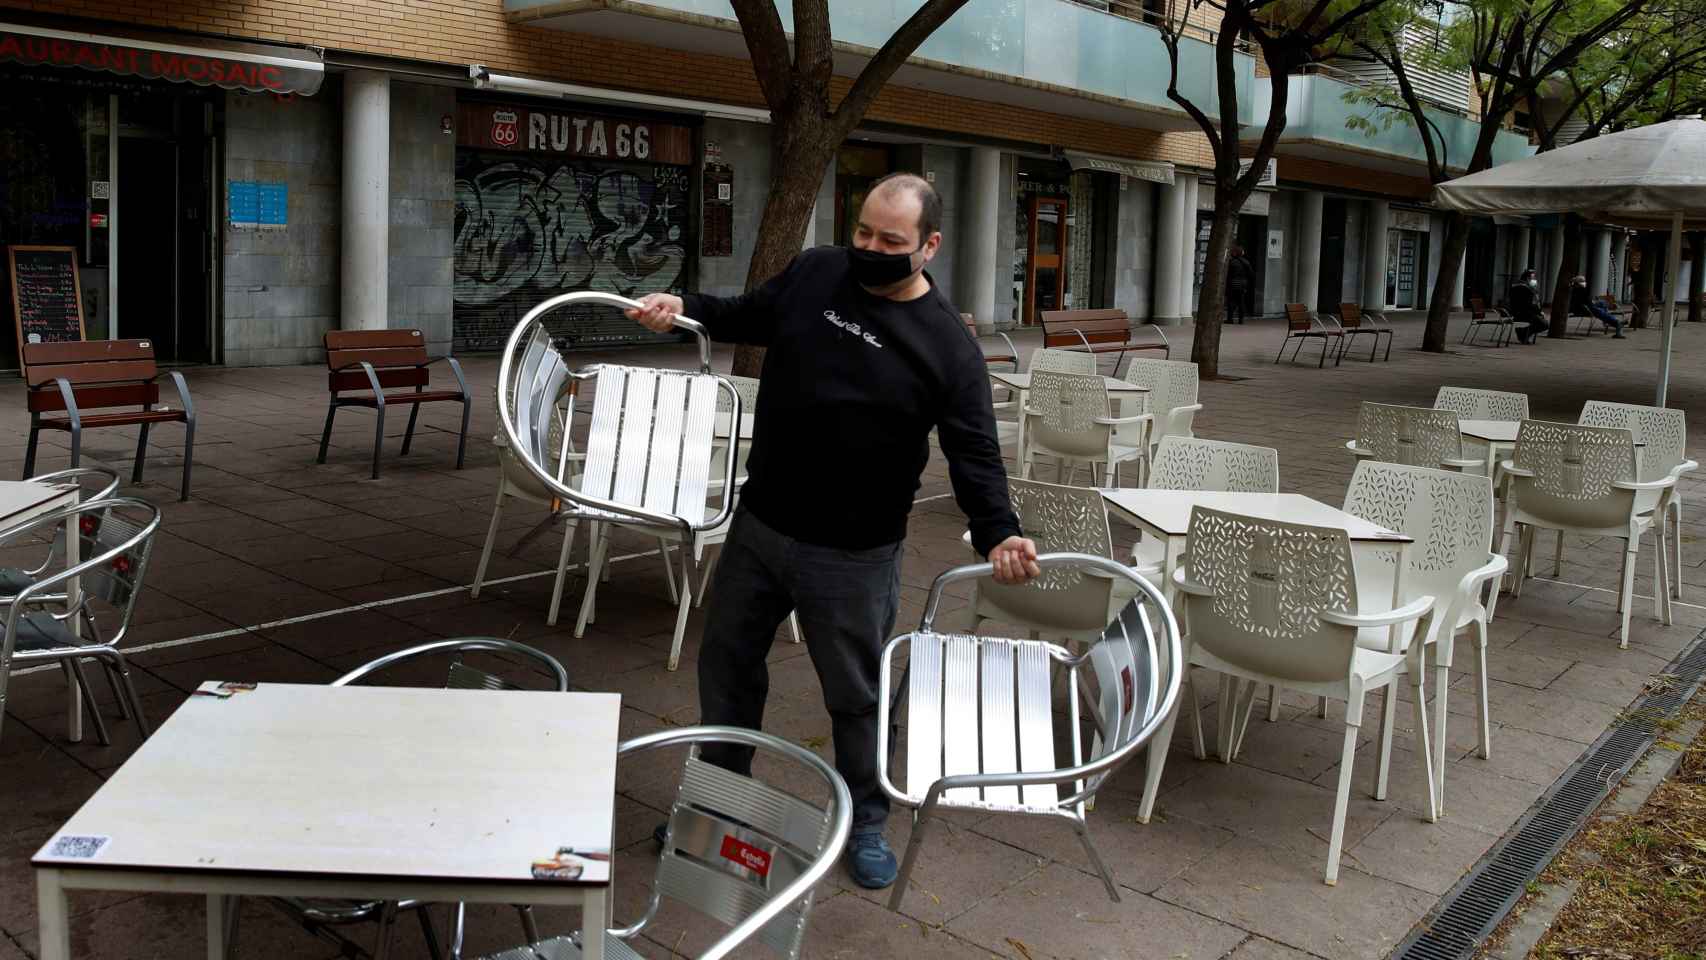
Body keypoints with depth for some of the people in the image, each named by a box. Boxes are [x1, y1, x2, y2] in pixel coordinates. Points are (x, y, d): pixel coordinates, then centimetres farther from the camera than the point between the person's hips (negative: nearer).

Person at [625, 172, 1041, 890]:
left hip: (853, 558, -5)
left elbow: (974, 453, -15)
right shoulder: (814, 273, -1)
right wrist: (683, 307, 2)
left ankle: (866, 824, 33)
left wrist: (997, 532, -30)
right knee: (726, 664, 19)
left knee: (856, 697, 9)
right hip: (759, 526, 5)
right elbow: (749, 317, 18)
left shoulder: (947, 345, -14)